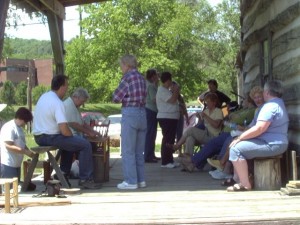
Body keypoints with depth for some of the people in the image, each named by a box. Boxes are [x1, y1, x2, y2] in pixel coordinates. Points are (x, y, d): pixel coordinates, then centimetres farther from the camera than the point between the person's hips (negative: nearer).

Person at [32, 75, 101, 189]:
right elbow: (64, 130, -26)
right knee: (85, 145, -9)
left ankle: (64, 172, 34)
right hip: (50, 138, -10)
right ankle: (85, 179, -8)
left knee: (69, 140, 33)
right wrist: (72, 135, -4)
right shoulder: (57, 103, -20)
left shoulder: (44, 96, 9)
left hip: (38, 136, 10)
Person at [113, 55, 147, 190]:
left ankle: (131, 181, 0)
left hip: (130, 114, -7)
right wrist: (128, 97, 10)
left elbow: (116, 98, -7)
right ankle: (140, 179, 17)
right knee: (139, 151, 14)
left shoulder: (127, 77, -10)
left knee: (128, 150, -1)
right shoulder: (141, 78, 12)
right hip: (142, 113, 7)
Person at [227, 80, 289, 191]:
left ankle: (245, 184, -14)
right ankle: (238, 179, 15)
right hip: (273, 142, 12)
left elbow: (259, 129, -26)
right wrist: (243, 133, 13)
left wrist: (240, 138, -16)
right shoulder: (278, 103, 18)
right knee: (236, 144, 18)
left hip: (271, 145, -12)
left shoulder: (270, 106, -18)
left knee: (235, 149, -18)